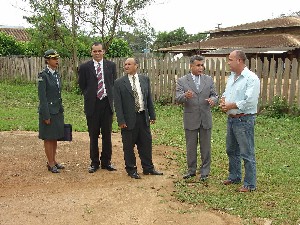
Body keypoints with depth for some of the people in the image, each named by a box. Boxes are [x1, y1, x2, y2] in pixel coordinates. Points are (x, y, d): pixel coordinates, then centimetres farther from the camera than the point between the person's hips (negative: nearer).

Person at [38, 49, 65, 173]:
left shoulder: (57, 75, 11)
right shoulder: (43, 75, -13)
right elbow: (42, 97, -16)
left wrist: (61, 109, 15)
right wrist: (46, 115, -18)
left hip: (58, 111, 8)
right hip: (48, 110, -8)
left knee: (55, 137, 14)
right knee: (48, 138, 3)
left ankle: (53, 161, 26)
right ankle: (51, 164, 13)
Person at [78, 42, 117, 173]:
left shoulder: (111, 65, 6)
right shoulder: (85, 67, 0)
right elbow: (82, 85, 9)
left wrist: (110, 97, 7)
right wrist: (89, 96, 5)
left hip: (107, 103, 2)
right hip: (92, 105, -1)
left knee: (107, 135, 8)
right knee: (93, 135, 6)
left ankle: (106, 162, 20)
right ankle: (94, 162, 17)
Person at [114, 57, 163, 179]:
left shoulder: (145, 79, 6)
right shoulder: (119, 82, -5)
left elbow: (149, 99, 10)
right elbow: (118, 103, -7)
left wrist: (152, 115, 7)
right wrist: (121, 121, -13)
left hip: (143, 117, 4)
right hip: (129, 119, -3)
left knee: (146, 144, 12)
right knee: (129, 146, 6)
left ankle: (148, 168, 27)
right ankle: (131, 170, 21)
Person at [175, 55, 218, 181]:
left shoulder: (209, 80, 5)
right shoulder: (182, 81, -3)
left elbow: (214, 95, 4)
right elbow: (178, 99, -11)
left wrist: (213, 100, -21)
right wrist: (185, 96, -35)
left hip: (206, 119, 2)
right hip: (190, 120, -1)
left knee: (205, 147, 9)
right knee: (191, 147, 10)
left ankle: (205, 171, 22)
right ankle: (191, 170, 26)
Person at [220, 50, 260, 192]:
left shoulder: (251, 78, -17)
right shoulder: (232, 76, 11)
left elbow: (250, 101, -25)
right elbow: (226, 93, 22)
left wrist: (230, 106, -16)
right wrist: (223, 102, -1)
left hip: (244, 120, -9)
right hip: (231, 119, 9)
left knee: (247, 153, -1)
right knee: (232, 150, 19)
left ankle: (250, 184, 10)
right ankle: (234, 177, 35)